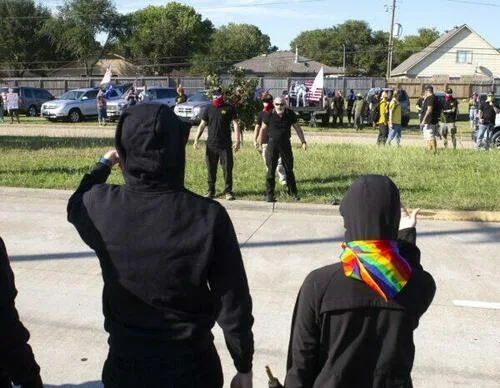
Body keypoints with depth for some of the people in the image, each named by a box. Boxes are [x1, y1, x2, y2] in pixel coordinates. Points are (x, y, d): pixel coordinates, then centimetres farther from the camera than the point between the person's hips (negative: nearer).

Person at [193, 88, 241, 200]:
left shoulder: (229, 108, 0)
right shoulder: (208, 109, 7)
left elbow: (235, 124, -2)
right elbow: (202, 125, 9)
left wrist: (237, 140, -11)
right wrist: (196, 139, 0)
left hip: (225, 145, -2)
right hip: (211, 144, 2)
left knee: (227, 168, -1)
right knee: (211, 169, 8)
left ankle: (228, 191, 6)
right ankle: (211, 190, 17)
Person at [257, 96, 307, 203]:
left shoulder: (290, 114, -3)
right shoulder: (269, 115, -7)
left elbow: (297, 128, 7)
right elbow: (263, 129, 2)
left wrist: (303, 141, 4)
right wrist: (260, 144, 4)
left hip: (286, 144, 2)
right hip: (272, 143, -1)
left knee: (289, 169, 9)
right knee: (271, 170, -1)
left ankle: (293, 192, 21)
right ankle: (269, 194, 7)